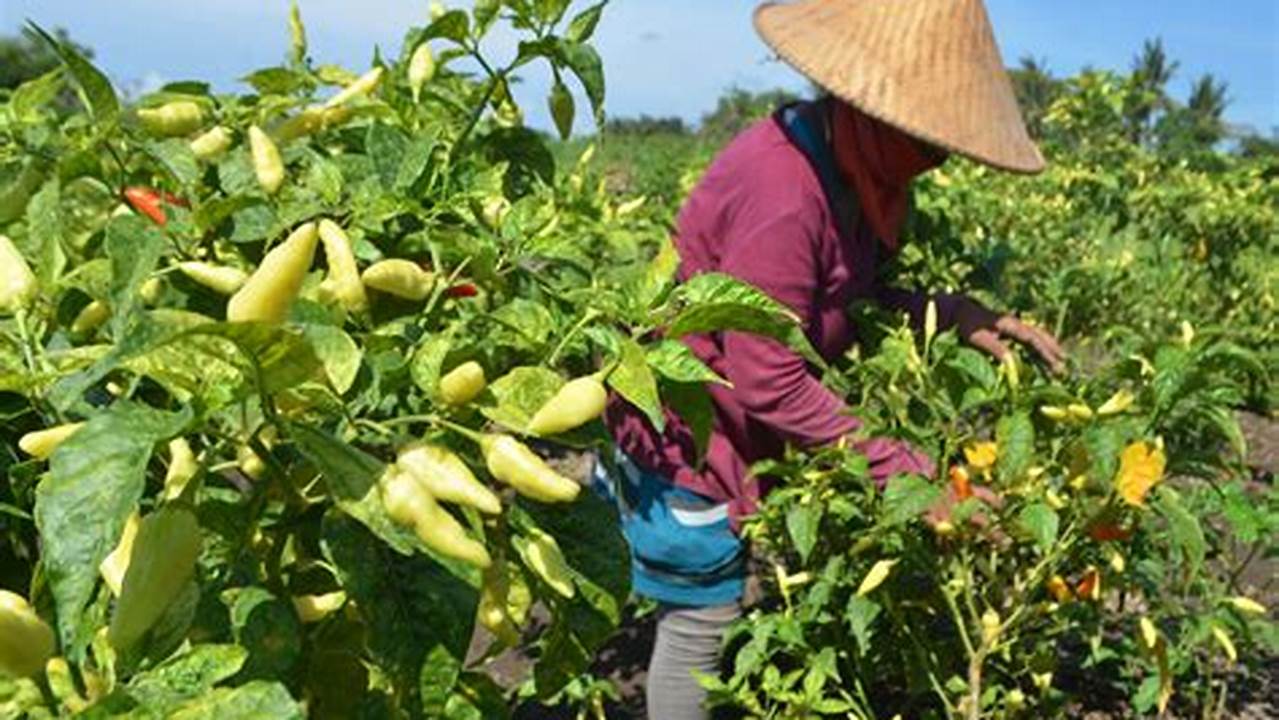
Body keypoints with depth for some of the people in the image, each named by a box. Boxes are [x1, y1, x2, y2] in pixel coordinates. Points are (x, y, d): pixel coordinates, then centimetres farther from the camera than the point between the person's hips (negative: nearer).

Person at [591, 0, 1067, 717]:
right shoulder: (783, 193, -32)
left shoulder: (847, 168, -4)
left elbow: (848, 288, 7)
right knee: (701, 626, 7)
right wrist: (914, 478, -23)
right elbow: (772, 386, -28)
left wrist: (953, 313, -9)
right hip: (687, 437, -8)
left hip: (741, 436, 8)